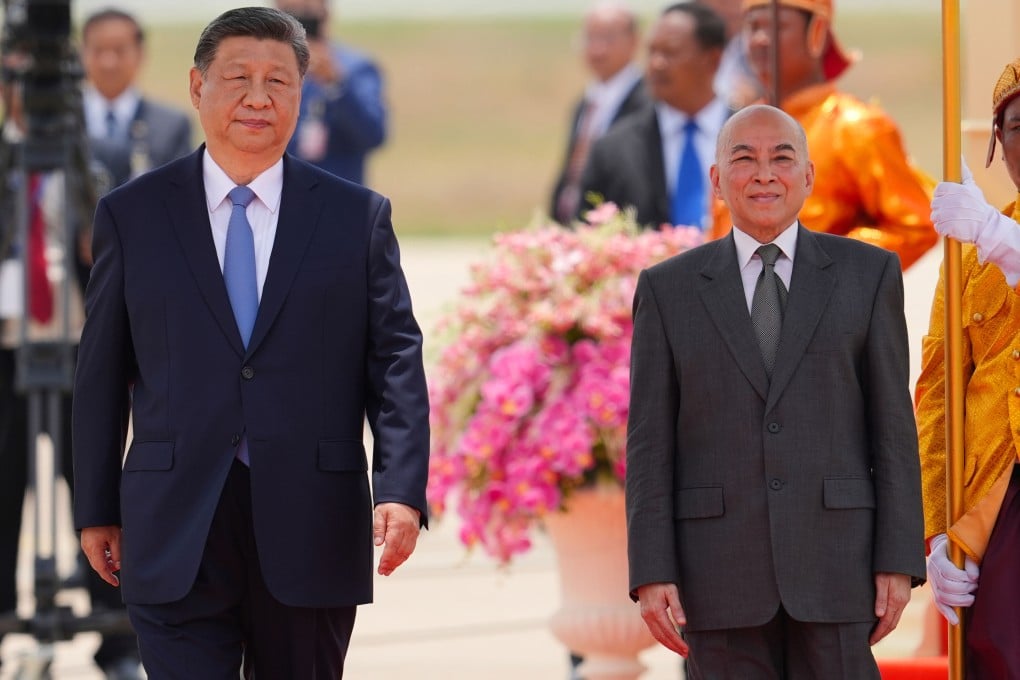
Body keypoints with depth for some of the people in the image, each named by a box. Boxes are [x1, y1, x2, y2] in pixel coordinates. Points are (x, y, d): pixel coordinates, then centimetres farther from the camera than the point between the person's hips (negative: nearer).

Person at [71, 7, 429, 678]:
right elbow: (102, 372, 9)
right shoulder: (131, 215, 7)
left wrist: (401, 491, -11)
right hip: (176, 536, -1)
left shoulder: (358, 216, 7)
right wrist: (96, 509, 7)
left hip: (312, 534, 1)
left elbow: (396, 360, 2)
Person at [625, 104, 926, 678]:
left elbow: (892, 423, 3)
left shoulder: (868, 274, 5)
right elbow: (650, 442, 3)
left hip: (834, 560, 0)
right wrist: (651, 575, -6)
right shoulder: (668, 289, 5)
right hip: (718, 566, 0)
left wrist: (899, 562, -3)